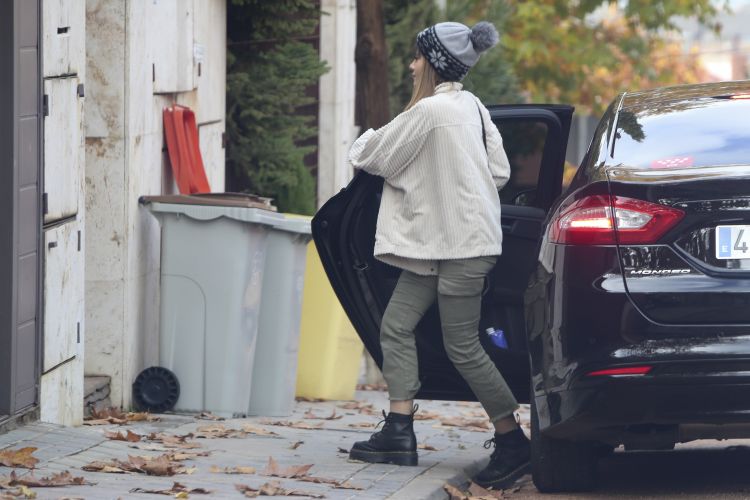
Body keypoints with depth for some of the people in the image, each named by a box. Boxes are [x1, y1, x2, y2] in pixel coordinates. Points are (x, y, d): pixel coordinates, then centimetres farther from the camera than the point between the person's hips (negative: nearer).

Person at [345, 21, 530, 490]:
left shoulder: (429, 110, -17)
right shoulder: (471, 106, 11)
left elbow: (371, 156, -8)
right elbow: (500, 170, 13)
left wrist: (365, 140, 15)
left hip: (461, 246, -10)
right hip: (436, 242, 10)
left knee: (462, 345, -5)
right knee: (397, 327, 6)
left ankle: (513, 441, 1)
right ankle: (399, 432, 4)